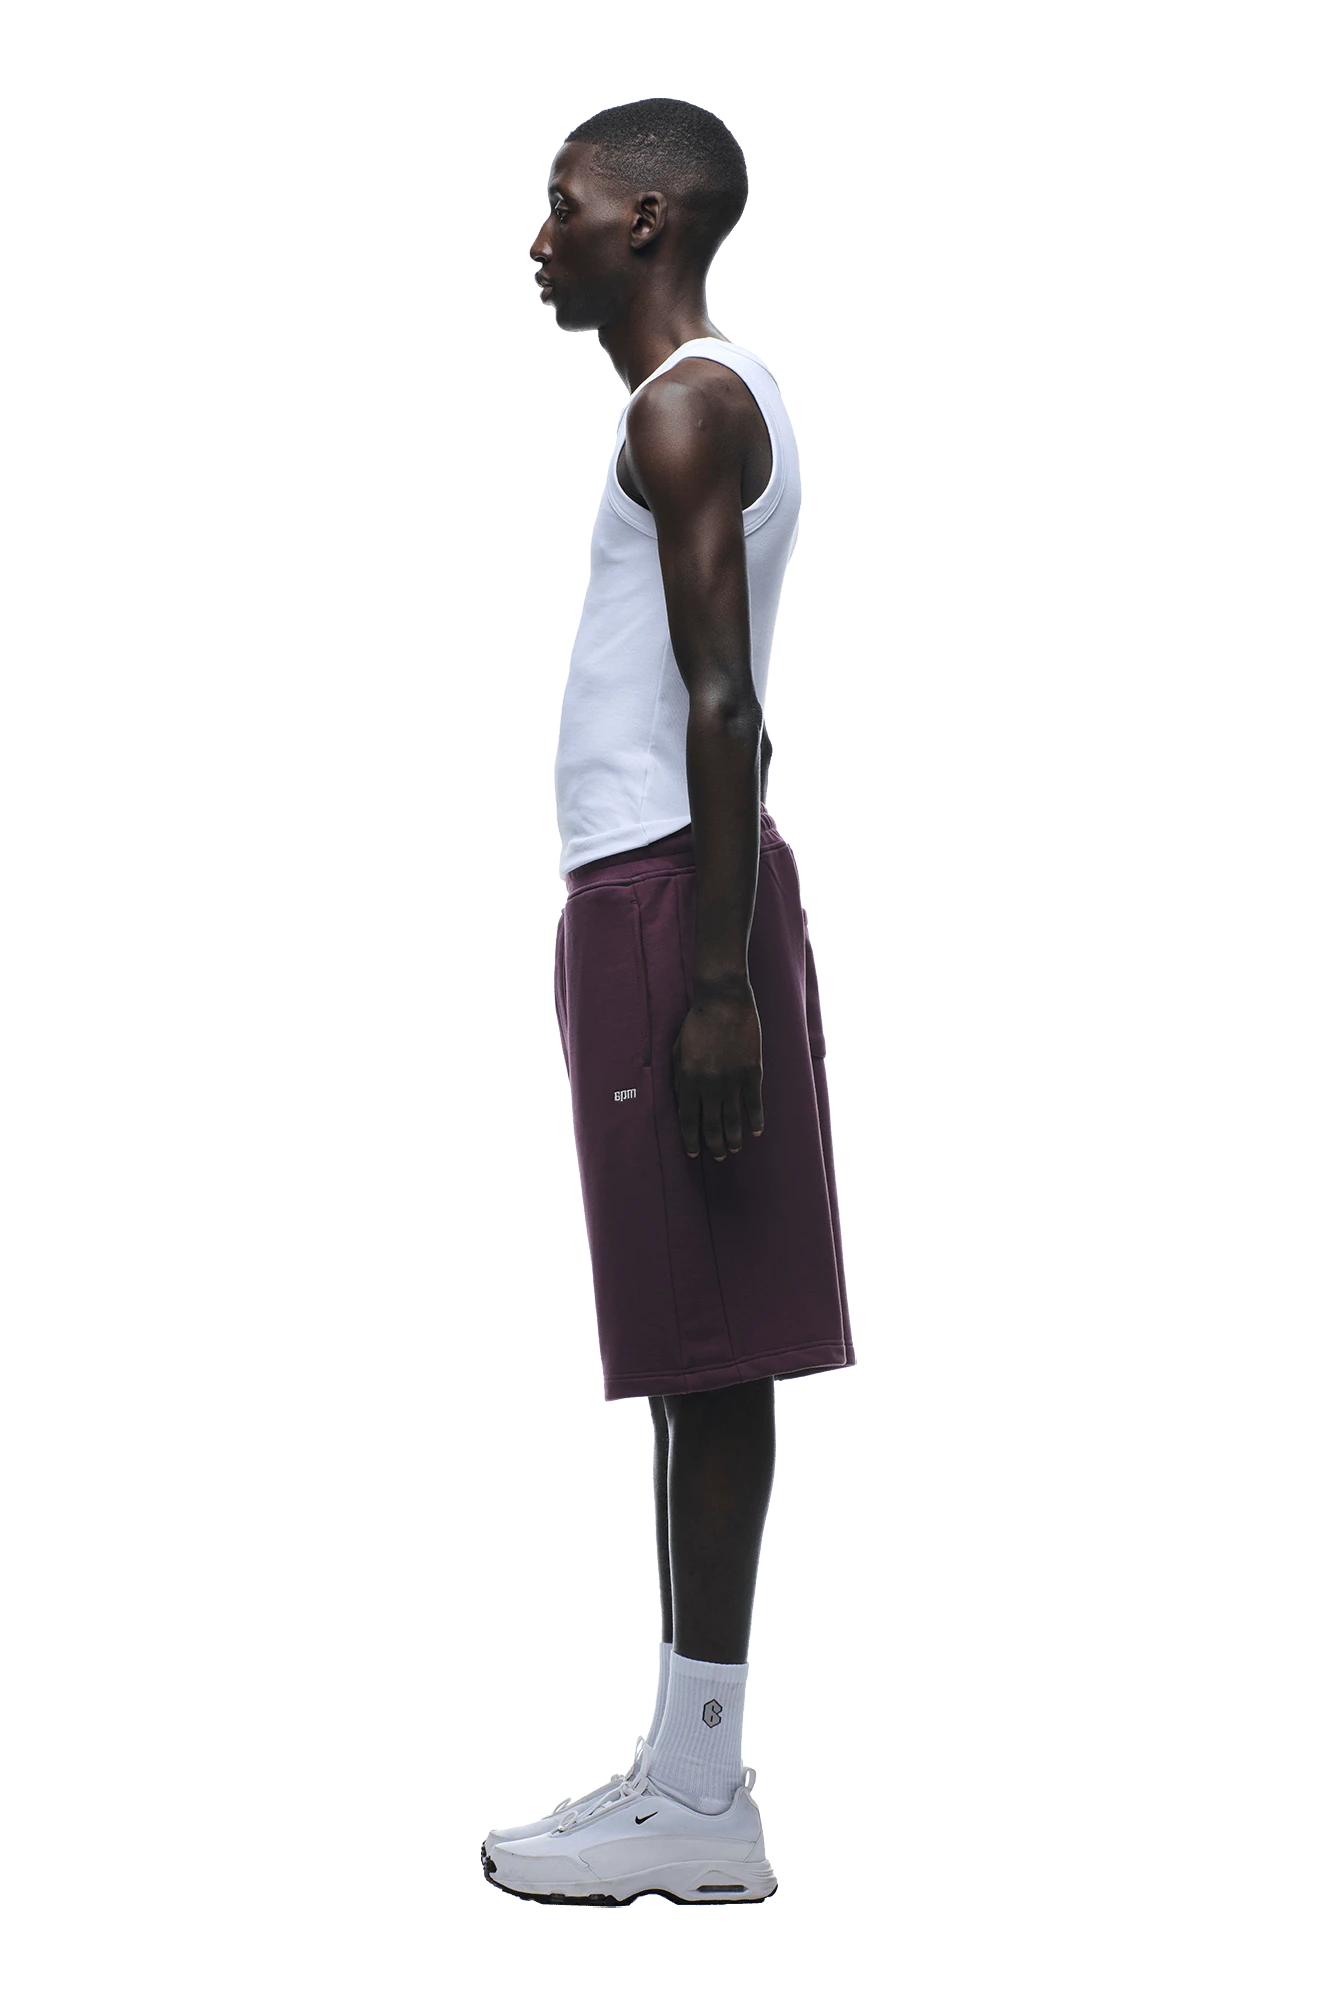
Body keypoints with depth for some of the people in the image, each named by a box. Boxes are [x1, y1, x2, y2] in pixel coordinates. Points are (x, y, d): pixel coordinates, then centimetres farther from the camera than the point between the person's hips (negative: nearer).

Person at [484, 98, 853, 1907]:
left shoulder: (686, 407, -11)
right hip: (650, 890, 10)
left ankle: (704, 1797, -3)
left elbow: (722, 703, -19)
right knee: (693, 1351, 9)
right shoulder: (712, 404, 20)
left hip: (672, 891, -10)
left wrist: (717, 980, -23)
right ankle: (690, 1774, 15)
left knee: (704, 1347, -7)